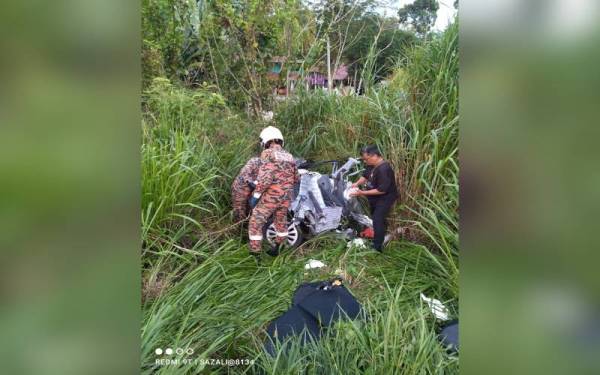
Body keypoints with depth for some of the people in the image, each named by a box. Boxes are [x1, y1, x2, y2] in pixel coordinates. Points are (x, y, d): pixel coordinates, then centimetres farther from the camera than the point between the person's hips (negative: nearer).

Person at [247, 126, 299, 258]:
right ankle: (276, 249, 38)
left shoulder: (267, 153, -9)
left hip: (271, 196, -6)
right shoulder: (289, 157, 11)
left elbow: (265, 177, -21)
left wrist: (256, 195, -15)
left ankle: (254, 255, 5)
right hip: (286, 197, 6)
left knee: (255, 223, 5)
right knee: (281, 222, 24)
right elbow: (296, 178, 20)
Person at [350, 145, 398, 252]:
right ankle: (380, 239, 44)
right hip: (375, 198, 10)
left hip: (385, 198, -10)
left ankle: (377, 247, 3)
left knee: (377, 221, -9)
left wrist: (363, 193, -31)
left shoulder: (383, 169, -34)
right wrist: (357, 184, -10)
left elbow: (382, 190, -33)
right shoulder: (372, 164, -5)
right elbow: (365, 176, 10)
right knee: (376, 218, 23)